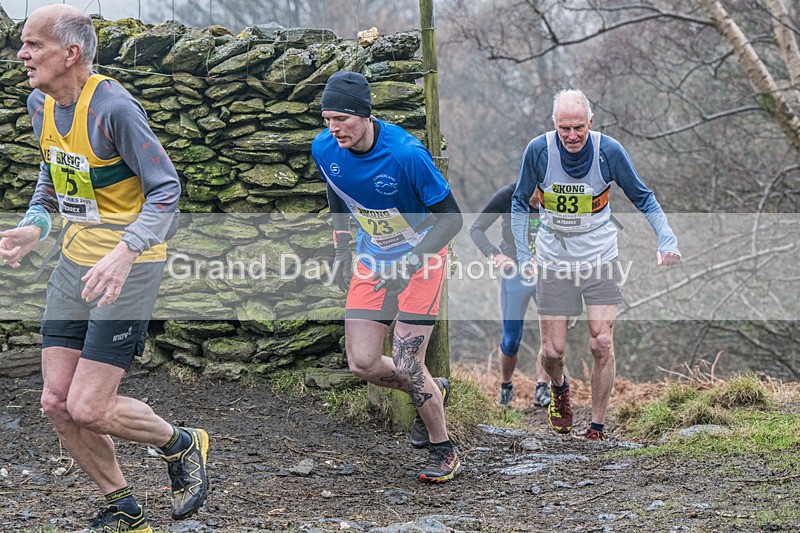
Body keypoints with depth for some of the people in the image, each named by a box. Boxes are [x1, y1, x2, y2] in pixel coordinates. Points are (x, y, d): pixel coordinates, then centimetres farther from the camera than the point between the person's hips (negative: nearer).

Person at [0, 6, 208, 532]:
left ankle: (182, 445, 18)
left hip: (128, 266, -8)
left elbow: (166, 189, -19)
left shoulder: (113, 108, -21)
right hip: (75, 261, 8)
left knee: (88, 408, -11)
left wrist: (125, 252, -32)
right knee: (57, 402, 5)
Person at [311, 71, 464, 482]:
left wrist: (409, 262, -29)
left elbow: (451, 217, -20)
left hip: (420, 256, -5)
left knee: (406, 365, -12)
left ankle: (444, 452, 10)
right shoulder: (324, 149, -11)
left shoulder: (406, 154, -28)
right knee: (362, 364, -1)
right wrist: (342, 252, 8)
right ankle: (432, 392, 29)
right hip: (372, 262, 5)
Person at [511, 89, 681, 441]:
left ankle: (597, 426, 8)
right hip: (553, 262, 0)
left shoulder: (609, 151, -15)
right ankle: (559, 388, 37)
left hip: (600, 260, 0)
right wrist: (523, 255, -6)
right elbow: (520, 203, 1)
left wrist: (666, 240, -16)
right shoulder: (538, 151, -14)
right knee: (552, 350, 0)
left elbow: (643, 198, -2)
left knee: (602, 344, -8)